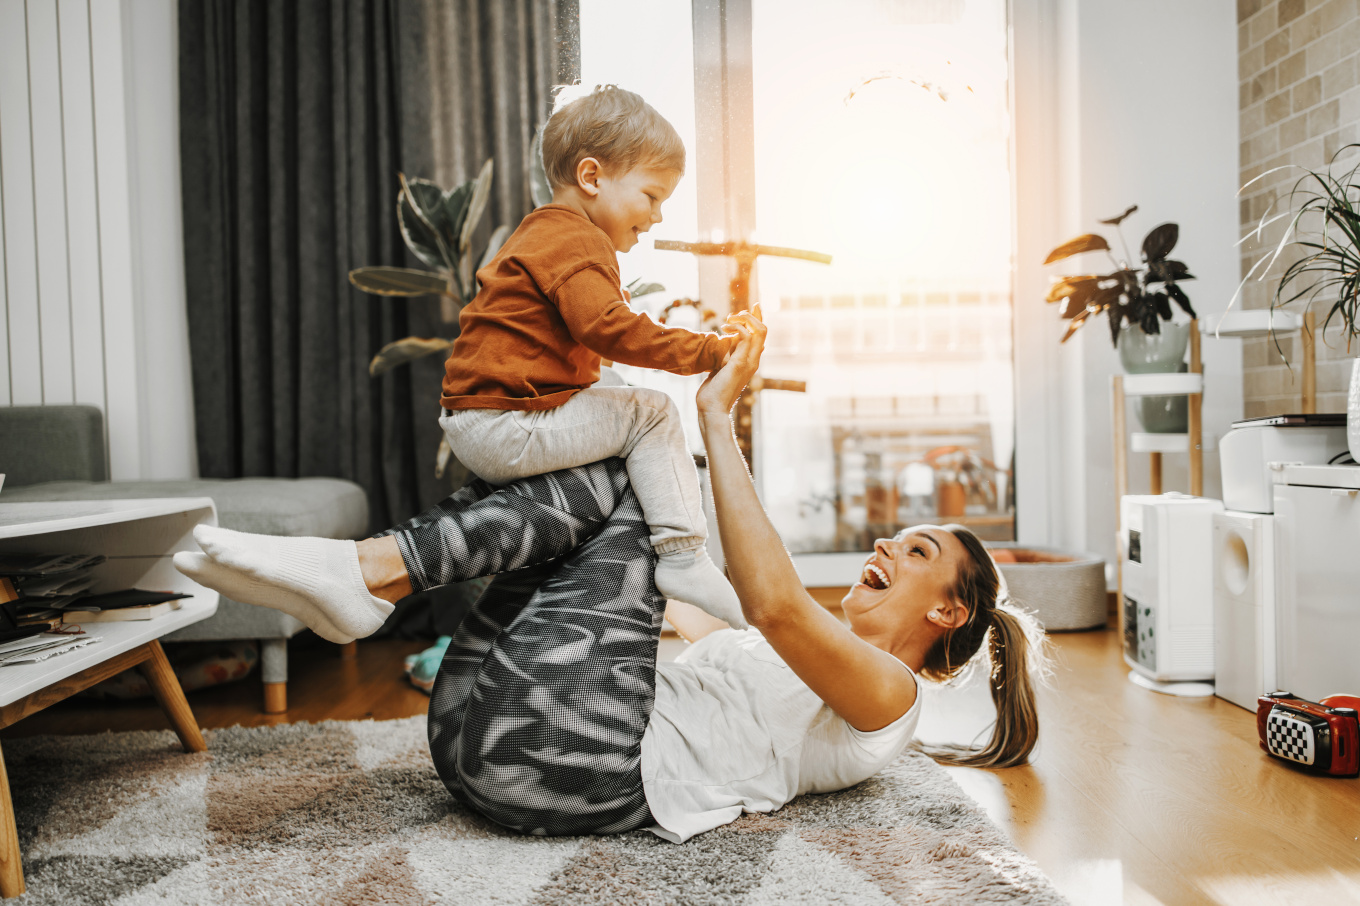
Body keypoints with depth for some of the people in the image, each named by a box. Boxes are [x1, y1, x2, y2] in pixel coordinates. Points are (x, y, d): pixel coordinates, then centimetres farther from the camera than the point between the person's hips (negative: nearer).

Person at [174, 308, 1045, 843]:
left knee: (615, 482, -8)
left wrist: (719, 416, -16)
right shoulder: (795, 661, 31)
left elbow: (776, 602, -17)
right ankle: (366, 576, -10)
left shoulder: (889, 694, 4)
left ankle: (368, 570, -19)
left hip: (583, 762, -8)